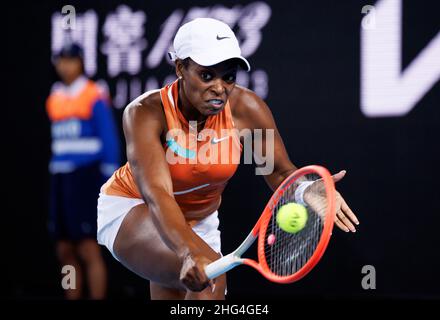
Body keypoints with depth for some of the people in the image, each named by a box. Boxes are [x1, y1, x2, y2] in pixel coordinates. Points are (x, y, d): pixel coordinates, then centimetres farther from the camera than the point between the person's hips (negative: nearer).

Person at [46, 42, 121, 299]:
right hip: (61, 178, 7)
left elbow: (110, 140, -7)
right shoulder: (55, 98, 13)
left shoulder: (94, 96, -5)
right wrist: (56, 176, 14)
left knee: (89, 251, -8)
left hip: (87, 177, -7)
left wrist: (110, 182, -11)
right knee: (65, 252, 7)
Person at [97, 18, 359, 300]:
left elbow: (281, 172, -10)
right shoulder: (146, 113, -30)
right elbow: (156, 194, -42)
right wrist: (189, 252, -60)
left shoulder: (245, 108, -20)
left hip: (200, 221, 5)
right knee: (208, 275, -33)